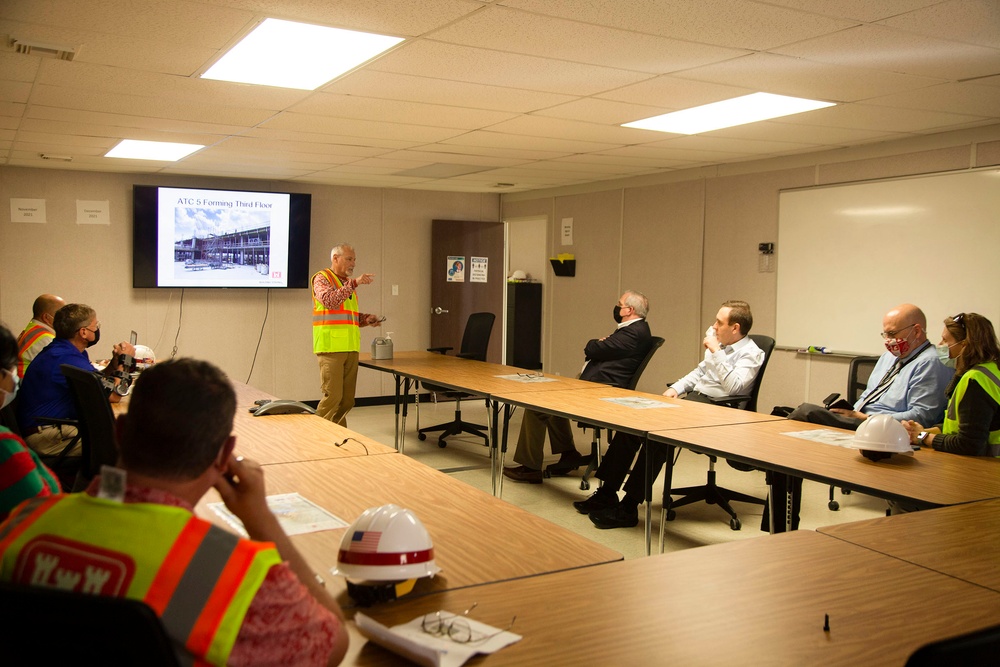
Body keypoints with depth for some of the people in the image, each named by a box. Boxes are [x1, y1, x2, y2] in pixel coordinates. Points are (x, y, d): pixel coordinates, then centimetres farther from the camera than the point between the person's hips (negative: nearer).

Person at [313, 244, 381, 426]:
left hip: (351, 348, 8)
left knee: (347, 399, 8)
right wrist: (354, 283, -23)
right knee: (332, 396, -10)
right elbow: (329, 301, -21)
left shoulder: (348, 282, 22)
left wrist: (366, 319, 10)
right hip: (331, 347, -8)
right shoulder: (322, 278, -1)